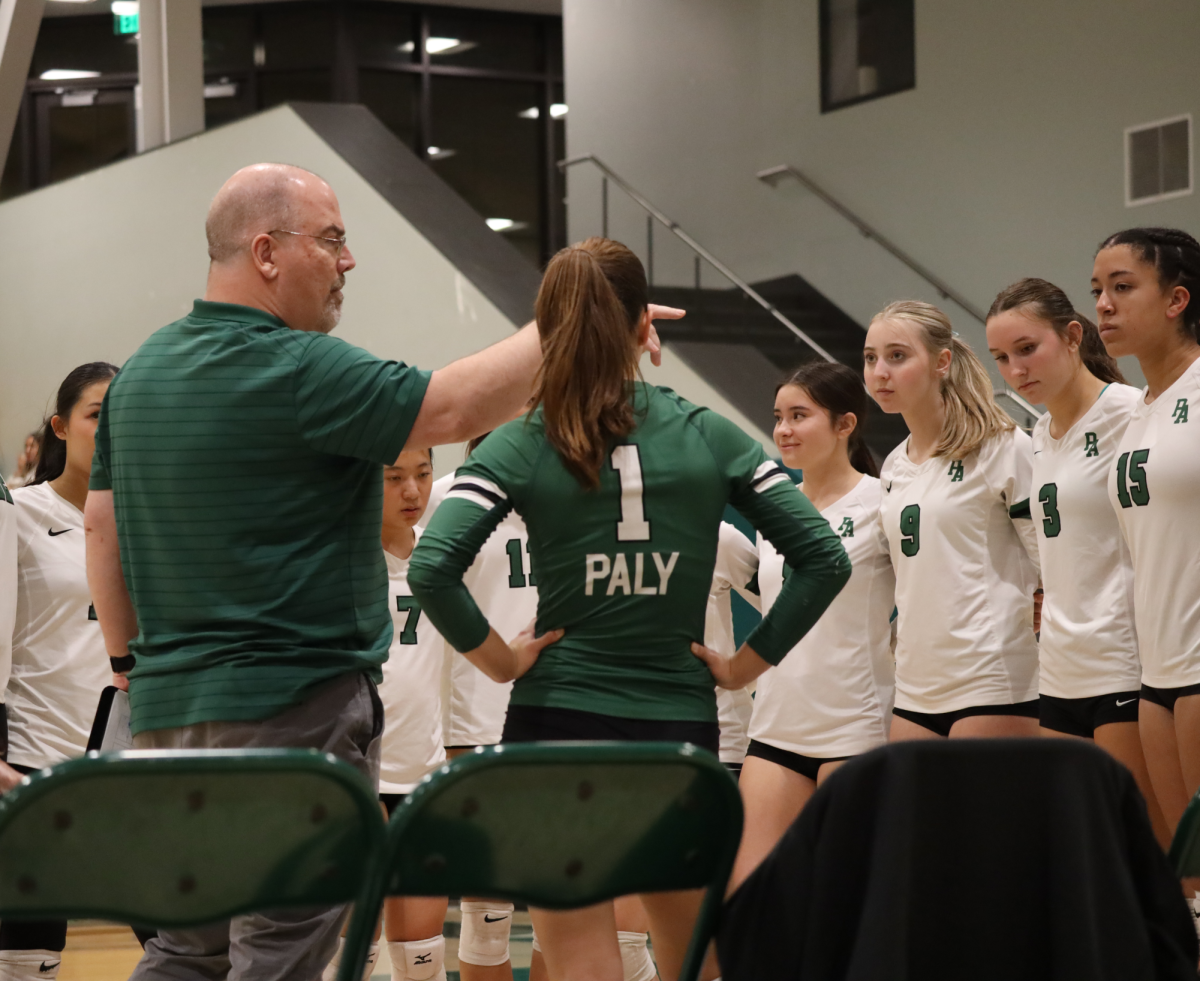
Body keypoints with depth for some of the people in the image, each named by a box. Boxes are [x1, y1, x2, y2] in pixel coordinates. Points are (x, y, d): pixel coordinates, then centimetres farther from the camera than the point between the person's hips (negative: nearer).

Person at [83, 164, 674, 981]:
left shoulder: (140, 372, 12)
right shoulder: (297, 370, -16)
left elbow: (102, 522, 17)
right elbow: (451, 408, -22)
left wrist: (130, 660, 23)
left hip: (169, 703, 9)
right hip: (297, 700, -9)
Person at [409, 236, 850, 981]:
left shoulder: (521, 446, -4)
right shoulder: (709, 437, 1)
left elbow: (432, 569, -17)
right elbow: (824, 559, -1)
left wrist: (501, 659, -5)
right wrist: (746, 665, 4)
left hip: (557, 726, -2)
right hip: (682, 728, 2)